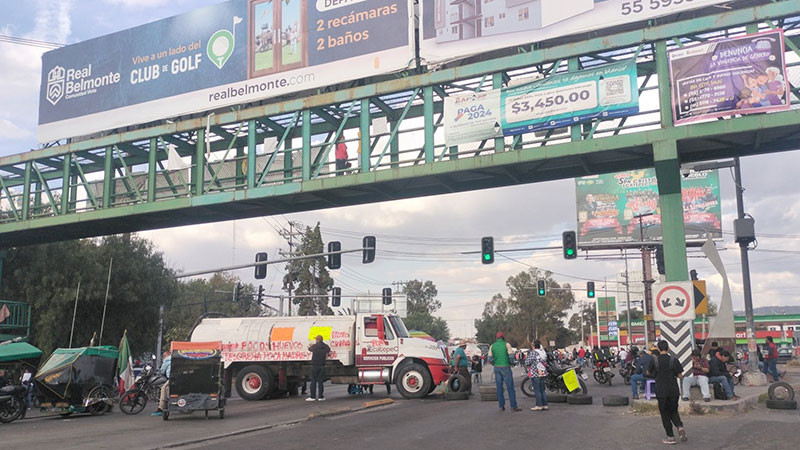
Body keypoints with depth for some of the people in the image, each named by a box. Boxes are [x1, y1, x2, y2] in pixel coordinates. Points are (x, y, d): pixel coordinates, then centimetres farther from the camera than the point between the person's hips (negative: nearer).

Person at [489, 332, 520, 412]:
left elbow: (490, 358, 3)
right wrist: (511, 363, 10)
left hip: (496, 368, 4)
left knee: (499, 387, 7)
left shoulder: (492, 346, 7)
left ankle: (501, 406, 8)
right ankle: (513, 406, -1)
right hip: (505, 367, -4)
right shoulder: (507, 344, -3)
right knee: (510, 387, -1)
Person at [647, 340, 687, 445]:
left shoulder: (654, 361, -6)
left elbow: (648, 372, 9)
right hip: (674, 391, 2)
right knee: (673, 411, 19)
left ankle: (671, 438, 8)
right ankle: (680, 427, -7)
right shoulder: (674, 360, -5)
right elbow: (680, 375, -1)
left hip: (661, 392, -1)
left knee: (665, 414, 8)